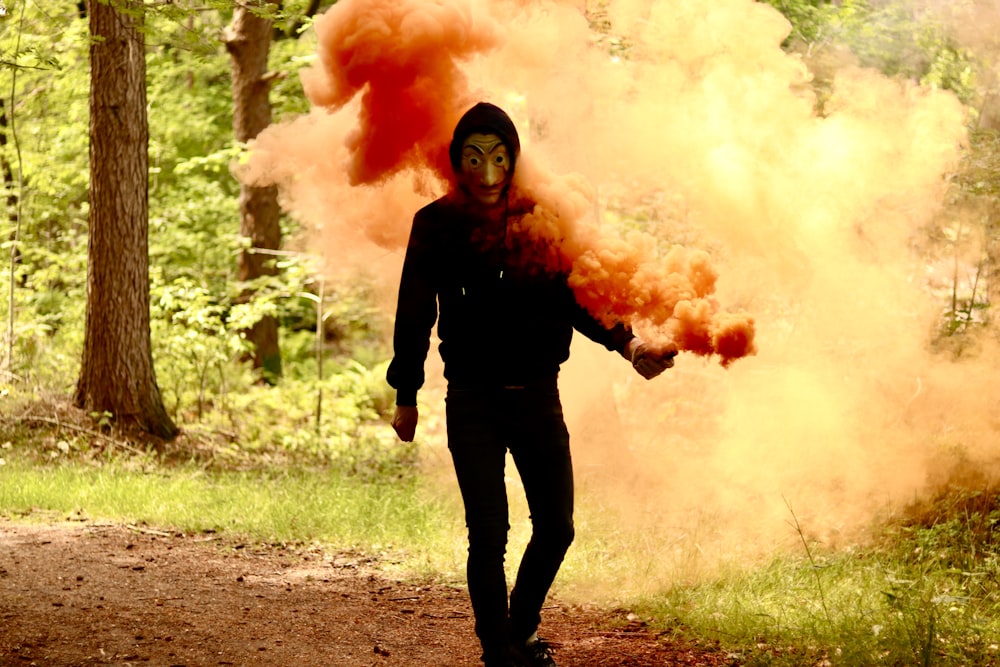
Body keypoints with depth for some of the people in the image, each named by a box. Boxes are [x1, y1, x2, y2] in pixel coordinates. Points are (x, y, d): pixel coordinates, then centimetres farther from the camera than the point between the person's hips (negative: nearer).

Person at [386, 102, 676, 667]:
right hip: (474, 403, -2)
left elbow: (574, 298, 0)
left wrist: (627, 344, -16)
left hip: (538, 397, 3)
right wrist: (406, 397, 5)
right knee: (489, 536, -6)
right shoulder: (437, 225, -5)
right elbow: (416, 314, 2)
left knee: (556, 527, 9)